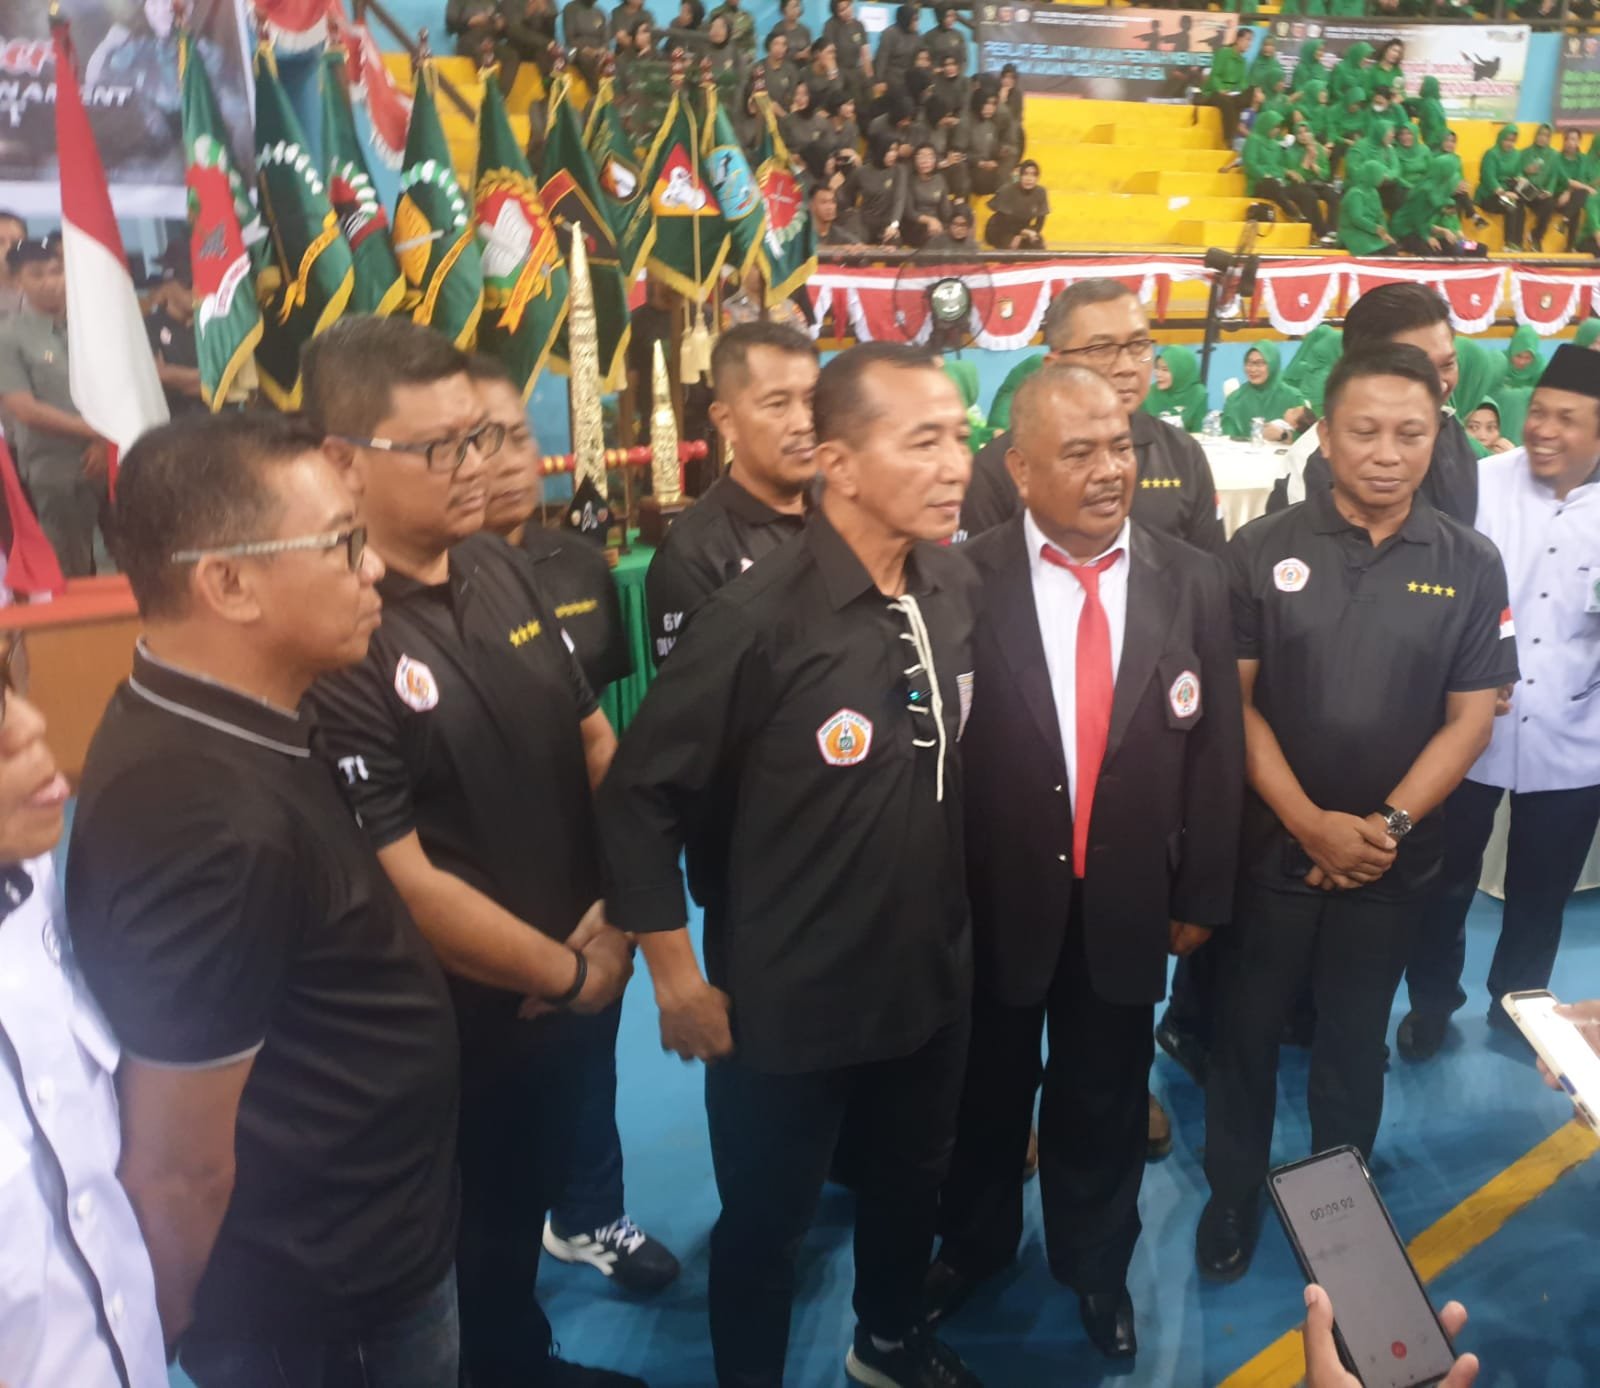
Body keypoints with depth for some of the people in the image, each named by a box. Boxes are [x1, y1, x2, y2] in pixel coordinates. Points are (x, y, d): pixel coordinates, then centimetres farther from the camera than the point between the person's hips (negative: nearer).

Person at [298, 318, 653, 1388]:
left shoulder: (505, 569, -1)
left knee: (569, 1148, 27)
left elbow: (597, 742, 6)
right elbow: (402, 882, -23)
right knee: (489, 1231, 17)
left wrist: (614, 921, -3)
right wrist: (563, 971, -11)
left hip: (590, 966, 6)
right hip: (470, 1012, -6)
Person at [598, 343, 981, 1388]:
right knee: (767, 1226, 16)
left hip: (931, 981, 6)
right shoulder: (759, 620, -23)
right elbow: (641, 794, -17)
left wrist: (960, 920, 11)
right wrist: (678, 978, -14)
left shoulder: (958, 589, -4)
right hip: (785, 1003, -6)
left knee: (912, 1186, 27)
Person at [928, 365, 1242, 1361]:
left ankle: (1096, 1263, 48)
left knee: (1105, 1102, 21)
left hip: (1127, 905, 2)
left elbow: (1216, 753, 0)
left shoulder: (1194, 583, -4)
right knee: (986, 1095, 21)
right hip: (994, 904, -1)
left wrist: (1200, 896, 2)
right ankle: (972, 1243, 49)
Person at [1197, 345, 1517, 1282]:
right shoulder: (1262, 550, -7)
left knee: (1354, 1044, 17)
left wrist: (1390, 825, -14)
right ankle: (1233, 1195, 33)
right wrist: (1311, 823, -15)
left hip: (1393, 860, 1)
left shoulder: (1471, 565, -3)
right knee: (1246, 1033, 12)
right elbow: (1232, 702, -8)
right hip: (1269, 848, -1)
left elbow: (1470, 718, -3)